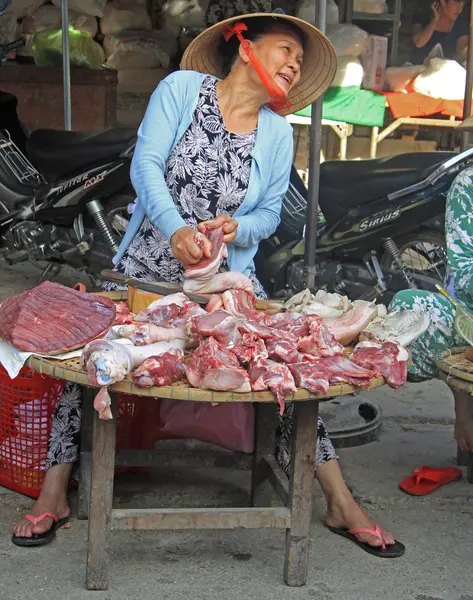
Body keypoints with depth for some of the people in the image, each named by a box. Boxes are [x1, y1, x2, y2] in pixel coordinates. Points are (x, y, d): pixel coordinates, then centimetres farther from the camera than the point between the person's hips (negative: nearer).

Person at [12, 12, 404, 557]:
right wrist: (176, 229, -29)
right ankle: (53, 494, 3)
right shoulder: (181, 88, -2)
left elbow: (269, 213, 8)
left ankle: (340, 503, 0)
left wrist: (237, 229, -16)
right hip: (145, 269, -1)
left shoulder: (277, 133, 6)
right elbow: (145, 165, -12)